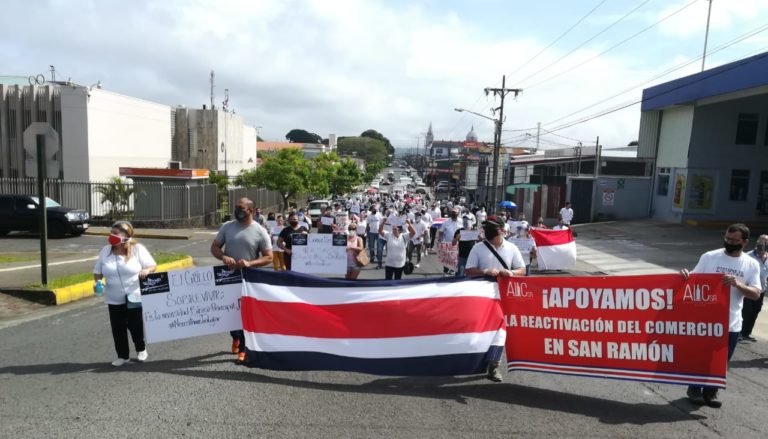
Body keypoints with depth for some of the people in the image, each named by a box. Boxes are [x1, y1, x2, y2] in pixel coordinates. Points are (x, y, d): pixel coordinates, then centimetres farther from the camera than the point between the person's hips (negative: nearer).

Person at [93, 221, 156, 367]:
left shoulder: (138, 249, -8)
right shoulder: (105, 251, 2)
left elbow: (153, 266, -6)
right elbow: (97, 271, 10)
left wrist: (147, 270, -28)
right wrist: (97, 282, -9)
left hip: (135, 297, -3)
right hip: (114, 299, 3)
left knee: (136, 325, 5)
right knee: (118, 328, 7)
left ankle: (141, 349, 30)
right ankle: (122, 355, 24)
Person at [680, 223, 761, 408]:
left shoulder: (751, 264, 0)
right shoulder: (709, 257, -6)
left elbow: (756, 294, -5)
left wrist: (737, 284, -24)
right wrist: (685, 275, -25)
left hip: (732, 323, 2)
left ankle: (711, 391, 33)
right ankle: (694, 389, 28)